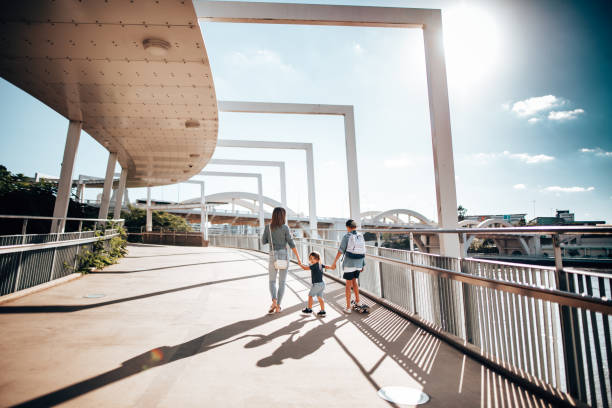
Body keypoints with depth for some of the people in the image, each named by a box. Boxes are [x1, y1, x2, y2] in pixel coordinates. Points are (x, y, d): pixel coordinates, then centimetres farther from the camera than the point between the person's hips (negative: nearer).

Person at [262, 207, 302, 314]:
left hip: (273, 256, 1)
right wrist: (298, 258, -4)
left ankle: (274, 301, -11)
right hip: (284, 255, -1)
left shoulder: (267, 227, -1)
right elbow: (291, 244, -9)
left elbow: (263, 242, 8)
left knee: (272, 281, 13)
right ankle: (278, 306, 11)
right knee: (282, 282, 11)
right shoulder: (285, 227, -7)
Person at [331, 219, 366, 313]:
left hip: (349, 264, -5)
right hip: (358, 264, 5)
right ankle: (357, 301, 33)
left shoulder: (346, 236, -12)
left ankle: (348, 308, 9)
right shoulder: (361, 237, 5)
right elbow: (363, 252, 9)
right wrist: (362, 265, 17)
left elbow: (340, 251, -15)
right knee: (354, 281, 26)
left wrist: (334, 263, -11)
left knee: (348, 285, 4)